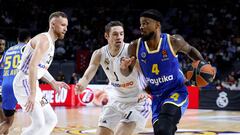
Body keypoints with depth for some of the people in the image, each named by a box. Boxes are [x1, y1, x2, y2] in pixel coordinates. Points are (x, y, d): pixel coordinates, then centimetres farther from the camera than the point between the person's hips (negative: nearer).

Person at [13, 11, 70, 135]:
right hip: (24, 83, -10)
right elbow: (32, 66, -28)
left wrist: (53, 83, 18)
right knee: (39, 123, -16)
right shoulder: (44, 40, -16)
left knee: (51, 120, 10)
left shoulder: (50, 43, 16)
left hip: (31, 84, 10)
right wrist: (32, 95, -32)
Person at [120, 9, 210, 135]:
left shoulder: (173, 41, -16)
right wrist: (124, 67, -22)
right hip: (157, 96, 4)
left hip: (176, 92, -4)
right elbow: (127, 72, 2)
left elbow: (190, 50, 7)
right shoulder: (135, 47, -10)